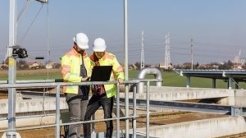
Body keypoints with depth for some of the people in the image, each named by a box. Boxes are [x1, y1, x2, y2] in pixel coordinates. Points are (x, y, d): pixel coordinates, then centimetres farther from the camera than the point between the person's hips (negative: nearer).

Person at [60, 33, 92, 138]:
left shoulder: (86, 57, 16)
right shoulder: (68, 57, -8)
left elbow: (89, 72, 18)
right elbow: (66, 75, -18)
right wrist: (81, 79, -26)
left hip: (84, 91, 7)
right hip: (73, 92, -7)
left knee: (81, 118, 10)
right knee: (75, 118, -12)